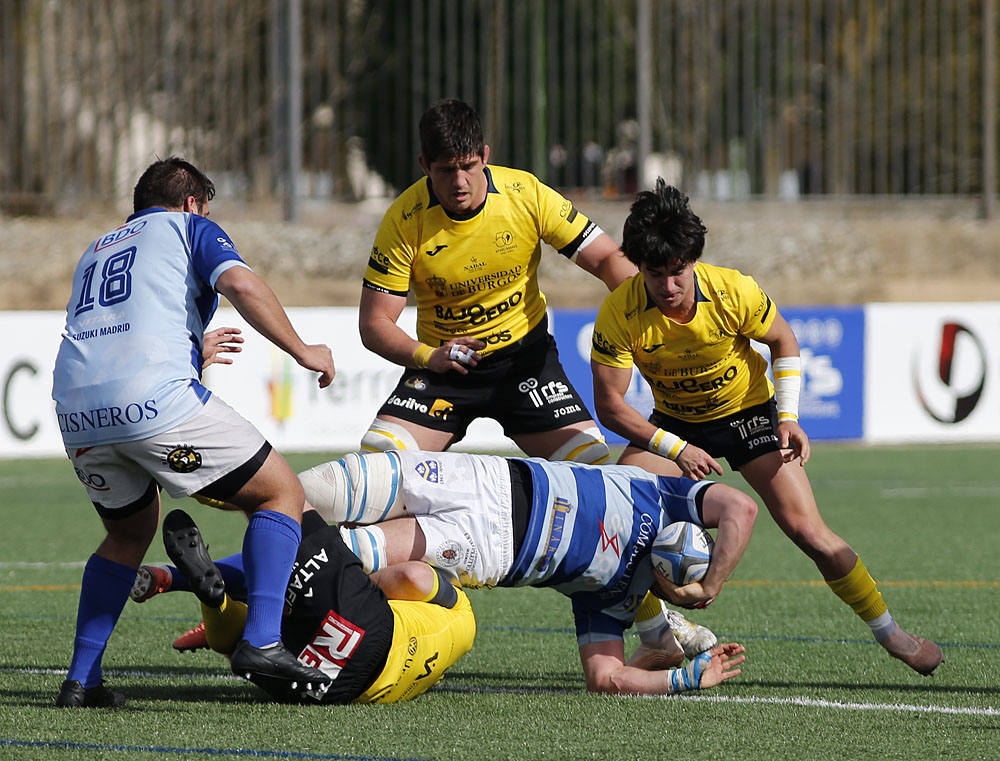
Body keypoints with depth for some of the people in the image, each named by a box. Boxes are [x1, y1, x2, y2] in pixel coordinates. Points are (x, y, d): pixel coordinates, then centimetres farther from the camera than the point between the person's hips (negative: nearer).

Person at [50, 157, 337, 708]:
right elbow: (238, 283, -5)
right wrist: (301, 350, 3)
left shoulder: (95, 251, 35)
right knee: (280, 493, 7)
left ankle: (81, 680, 21)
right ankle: (262, 639, -11)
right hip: (154, 399, -6)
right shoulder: (188, 227, 17)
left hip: (76, 412, 6)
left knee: (130, 532, 30)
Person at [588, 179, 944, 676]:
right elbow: (609, 405, -20)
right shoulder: (619, 313, -27)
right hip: (674, 424, 1)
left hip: (747, 412, -1)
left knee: (808, 532, -12)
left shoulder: (733, 292, -26)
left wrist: (788, 419, -15)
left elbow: (782, 342, -5)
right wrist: (676, 450, -28)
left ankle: (891, 634, 4)